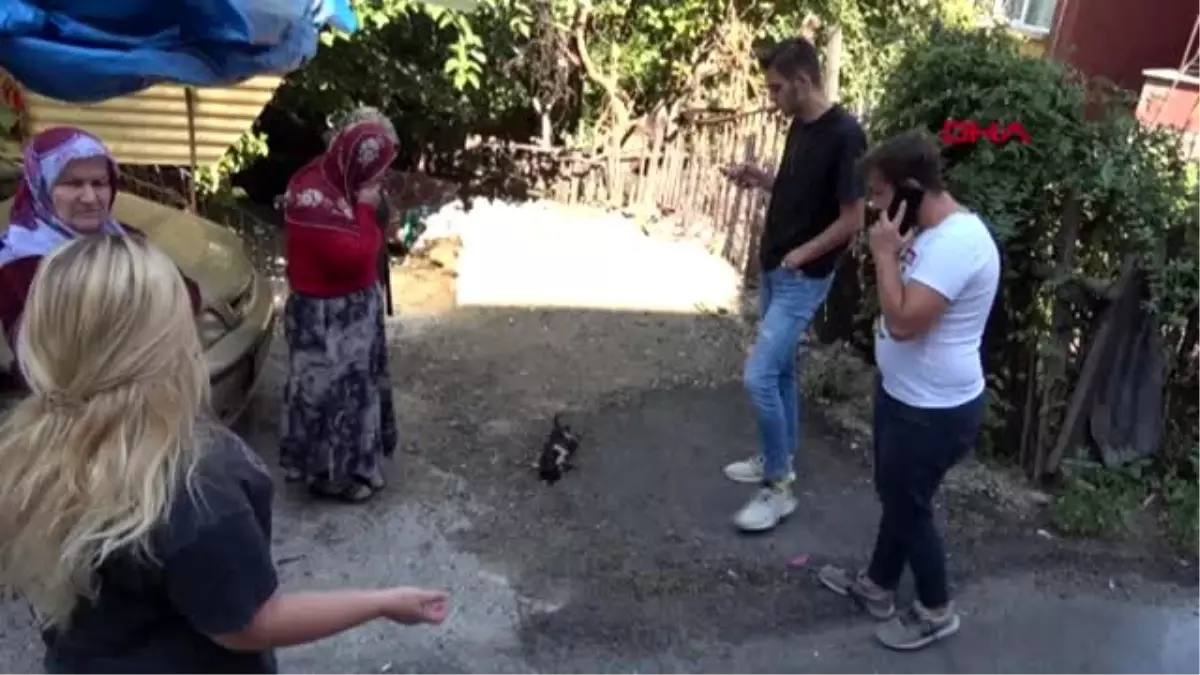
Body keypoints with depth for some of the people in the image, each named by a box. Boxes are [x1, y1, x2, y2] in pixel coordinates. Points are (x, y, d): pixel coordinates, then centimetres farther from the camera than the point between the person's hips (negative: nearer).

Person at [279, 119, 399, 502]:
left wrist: (367, 211, -1)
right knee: (334, 390, 3)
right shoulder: (313, 198, -27)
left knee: (354, 382, 22)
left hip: (352, 307, 10)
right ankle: (332, 472, 20)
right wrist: (366, 210, -22)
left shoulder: (336, 183, 3)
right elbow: (353, 257, -30)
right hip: (327, 317, -10)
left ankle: (349, 459, 40)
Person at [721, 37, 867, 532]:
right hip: (773, 270, 9)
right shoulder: (800, 126, 7)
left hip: (803, 280, -9)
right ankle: (778, 461, 34)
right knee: (780, 370, 18)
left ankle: (779, 489, 2)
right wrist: (759, 179, 5)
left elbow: (853, 219, -19)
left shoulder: (844, 134, -20)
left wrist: (801, 255, -14)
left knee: (759, 377, -11)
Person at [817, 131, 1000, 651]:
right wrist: (892, 252, 3)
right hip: (903, 394, 10)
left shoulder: (958, 242, -28)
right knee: (894, 495, 24)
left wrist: (884, 252, -25)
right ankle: (877, 585, 43)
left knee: (909, 506, 8)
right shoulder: (931, 230, 4)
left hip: (936, 411, -10)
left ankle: (936, 611, 29)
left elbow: (904, 321, -32)